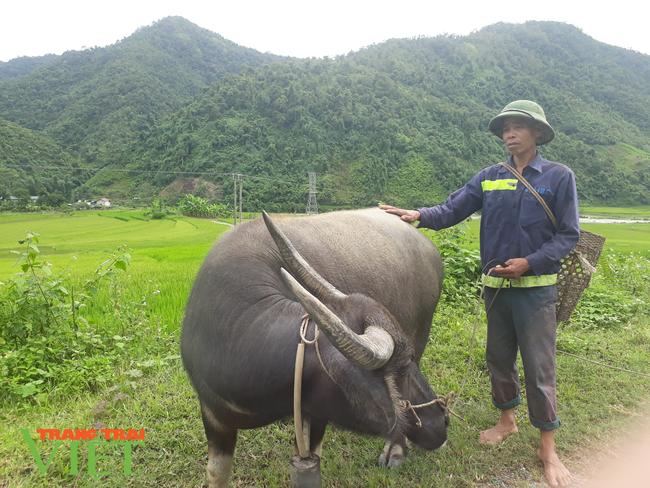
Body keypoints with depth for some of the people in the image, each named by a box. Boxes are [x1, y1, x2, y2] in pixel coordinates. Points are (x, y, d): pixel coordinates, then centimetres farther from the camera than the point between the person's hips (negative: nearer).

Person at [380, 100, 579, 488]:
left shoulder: (558, 177, -4)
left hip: (536, 285, -3)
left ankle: (548, 448, 17)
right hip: (496, 284, 4)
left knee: (539, 365, 0)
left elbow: (569, 234, -4)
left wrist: (529, 262, -16)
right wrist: (419, 215, -16)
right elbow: (453, 210, 1)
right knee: (499, 355, 15)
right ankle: (507, 420, 36)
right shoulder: (489, 178, 5)